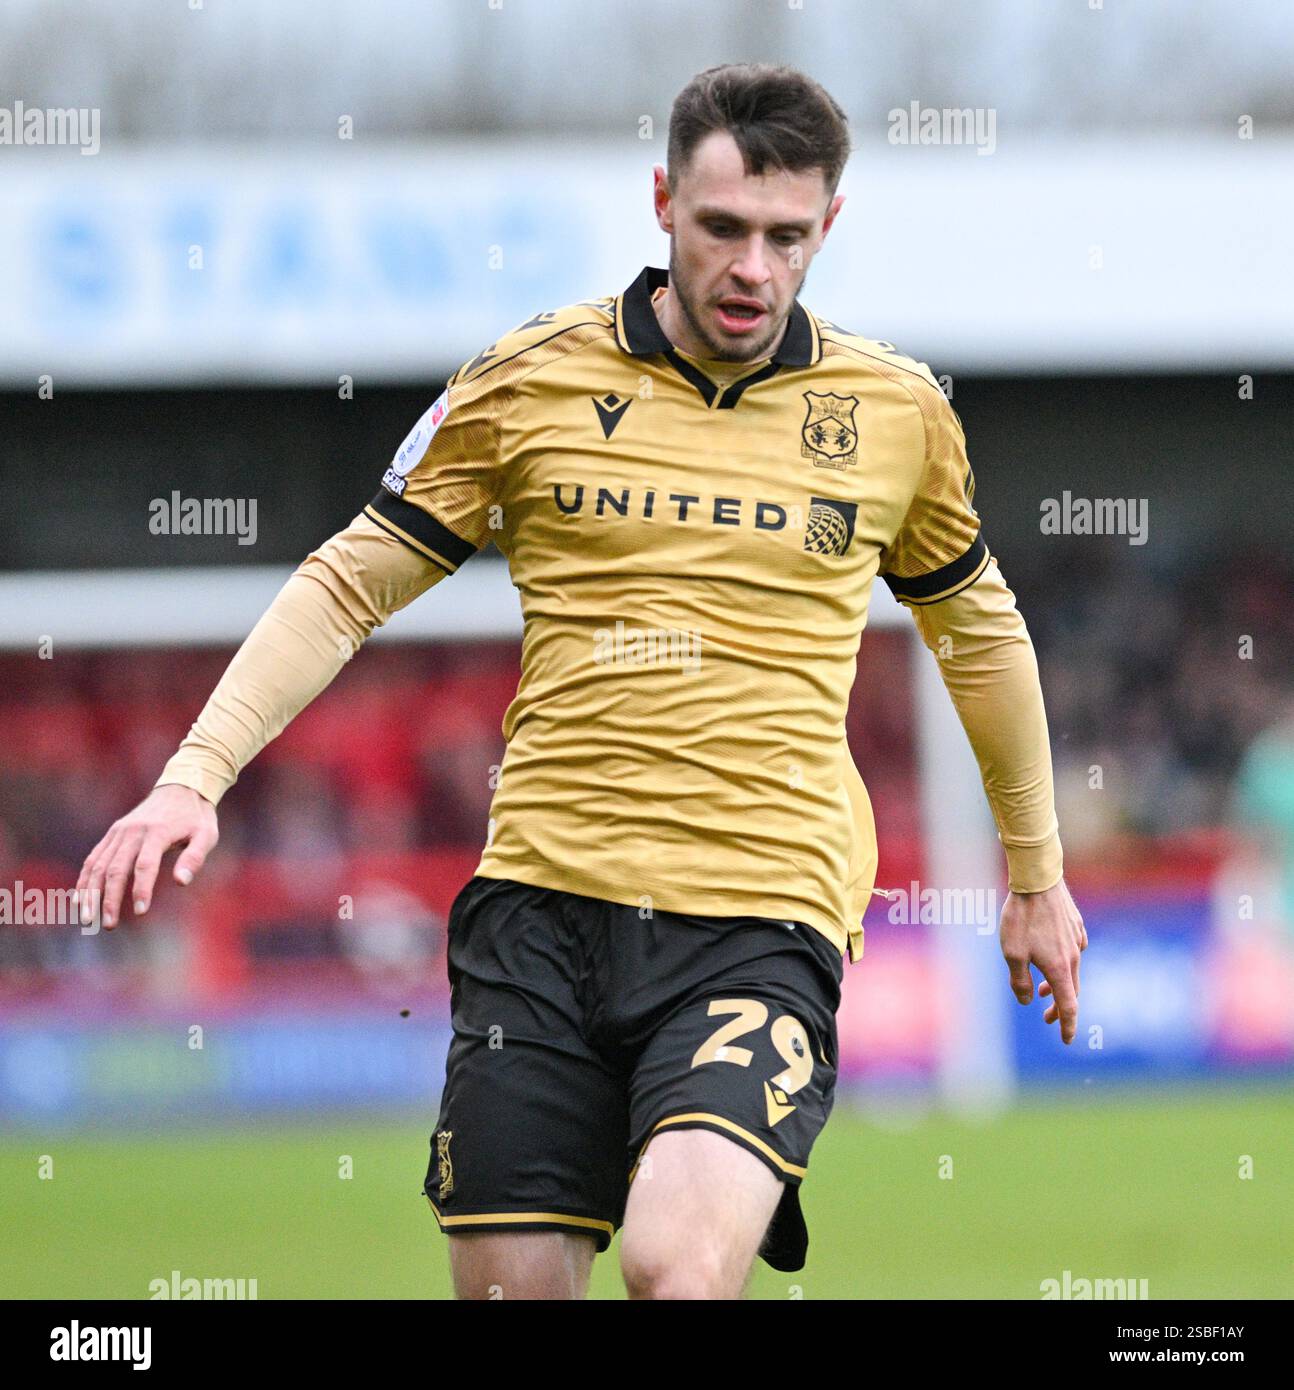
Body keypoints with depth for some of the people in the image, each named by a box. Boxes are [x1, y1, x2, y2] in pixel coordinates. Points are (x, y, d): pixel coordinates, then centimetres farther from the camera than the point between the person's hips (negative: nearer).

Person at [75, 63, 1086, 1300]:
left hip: (762, 920, -1)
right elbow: (349, 584, 11)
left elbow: (977, 624, 23)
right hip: (543, 906, 1)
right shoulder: (530, 382, 4)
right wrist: (195, 775, 0)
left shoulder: (898, 411, 7)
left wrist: (1036, 874, 30)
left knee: (677, 1264, -27)